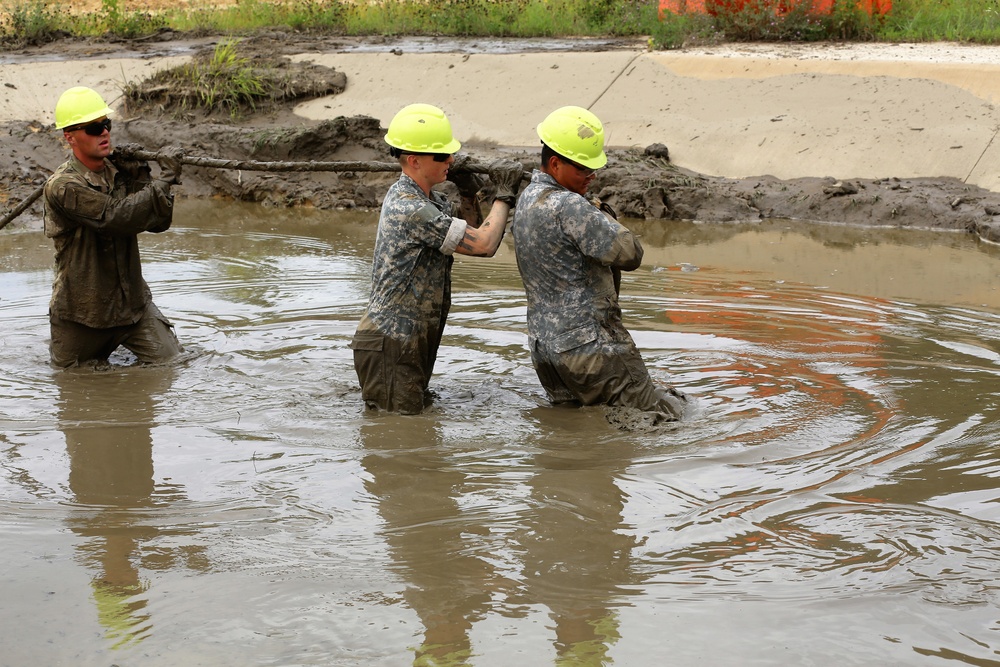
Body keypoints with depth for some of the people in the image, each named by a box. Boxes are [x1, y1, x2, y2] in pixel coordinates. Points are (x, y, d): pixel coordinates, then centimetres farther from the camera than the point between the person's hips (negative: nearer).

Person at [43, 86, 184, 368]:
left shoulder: (118, 171, -1)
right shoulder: (63, 187, -22)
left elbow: (158, 222, -4)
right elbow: (118, 217, -32)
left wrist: (139, 176, -15)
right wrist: (166, 177, -27)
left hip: (132, 303, 4)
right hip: (82, 312, -4)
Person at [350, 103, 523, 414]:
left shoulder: (427, 199, 10)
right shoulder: (411, 210, -23)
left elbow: (468, 237, 20)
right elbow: (484, 245, -21)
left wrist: (469, 191, 8)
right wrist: (504, 194, -8)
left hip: (411, 340, 10)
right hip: (390, 342, -10)